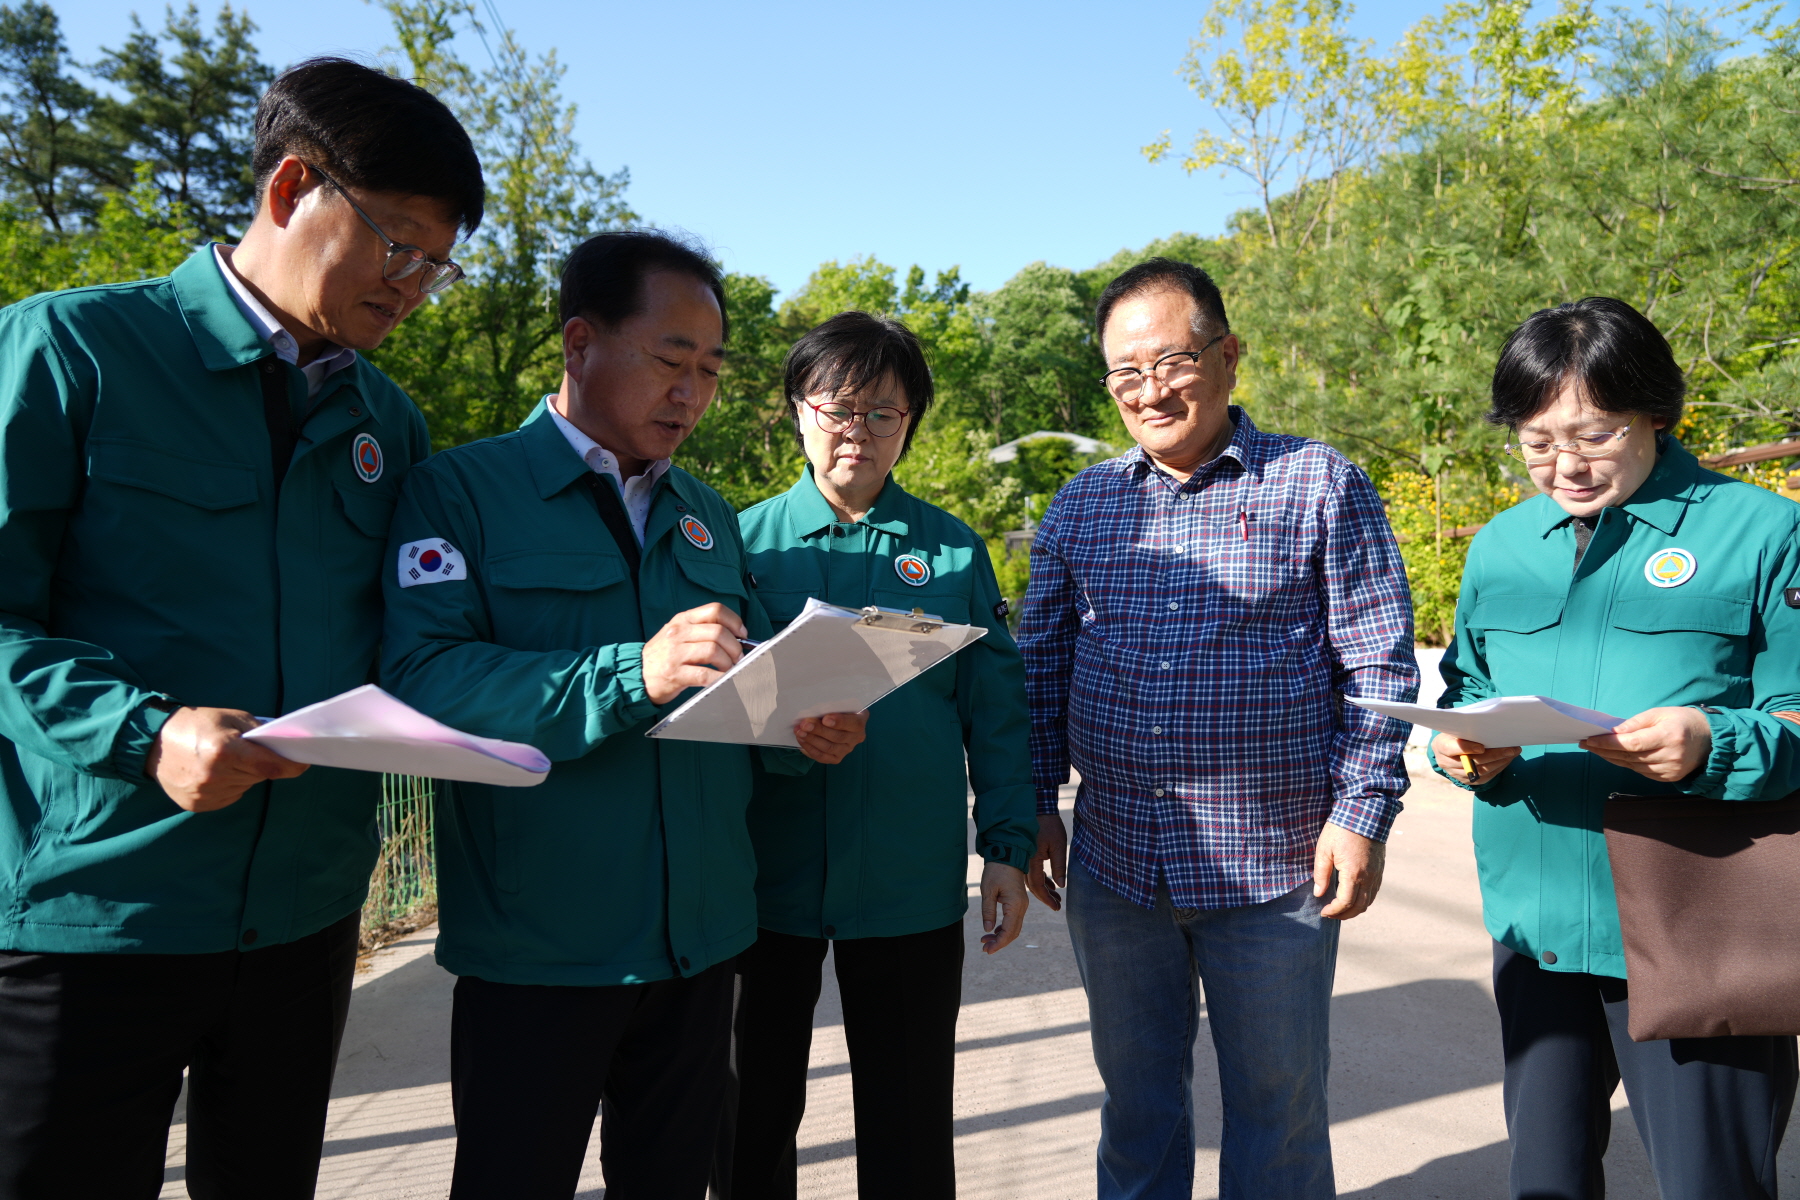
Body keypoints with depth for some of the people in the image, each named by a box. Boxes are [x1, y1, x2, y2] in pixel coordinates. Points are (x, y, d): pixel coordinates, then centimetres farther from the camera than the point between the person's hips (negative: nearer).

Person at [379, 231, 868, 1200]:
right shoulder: (462, 490, -6)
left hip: (699, 940, 5)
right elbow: (418, 680, -20)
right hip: (536, 952, -5)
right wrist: (633, 675, -31)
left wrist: (800, 728, -8)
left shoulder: (708, 517, 12)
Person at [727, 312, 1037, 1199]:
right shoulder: (747, 537, 2)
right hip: (767, 874, 0)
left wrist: (1009, 850, 0)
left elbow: (995, 712, 4)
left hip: (912, 883, 0)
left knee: (909, 1127, 13)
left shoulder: (953, 549, 3)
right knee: (756, 1113, 15)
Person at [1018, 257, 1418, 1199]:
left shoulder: (1320, 485, -3)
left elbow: (1379, 663, -4)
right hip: (1113, 865, 3)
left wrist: (1361, 812, -9)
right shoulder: (1080, 505, 7)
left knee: (1278, 1104, 13)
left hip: (1275, 866, -3)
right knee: (1134, 1094, 18)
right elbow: (1039, 664, 10)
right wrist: (1035, 804, 6)